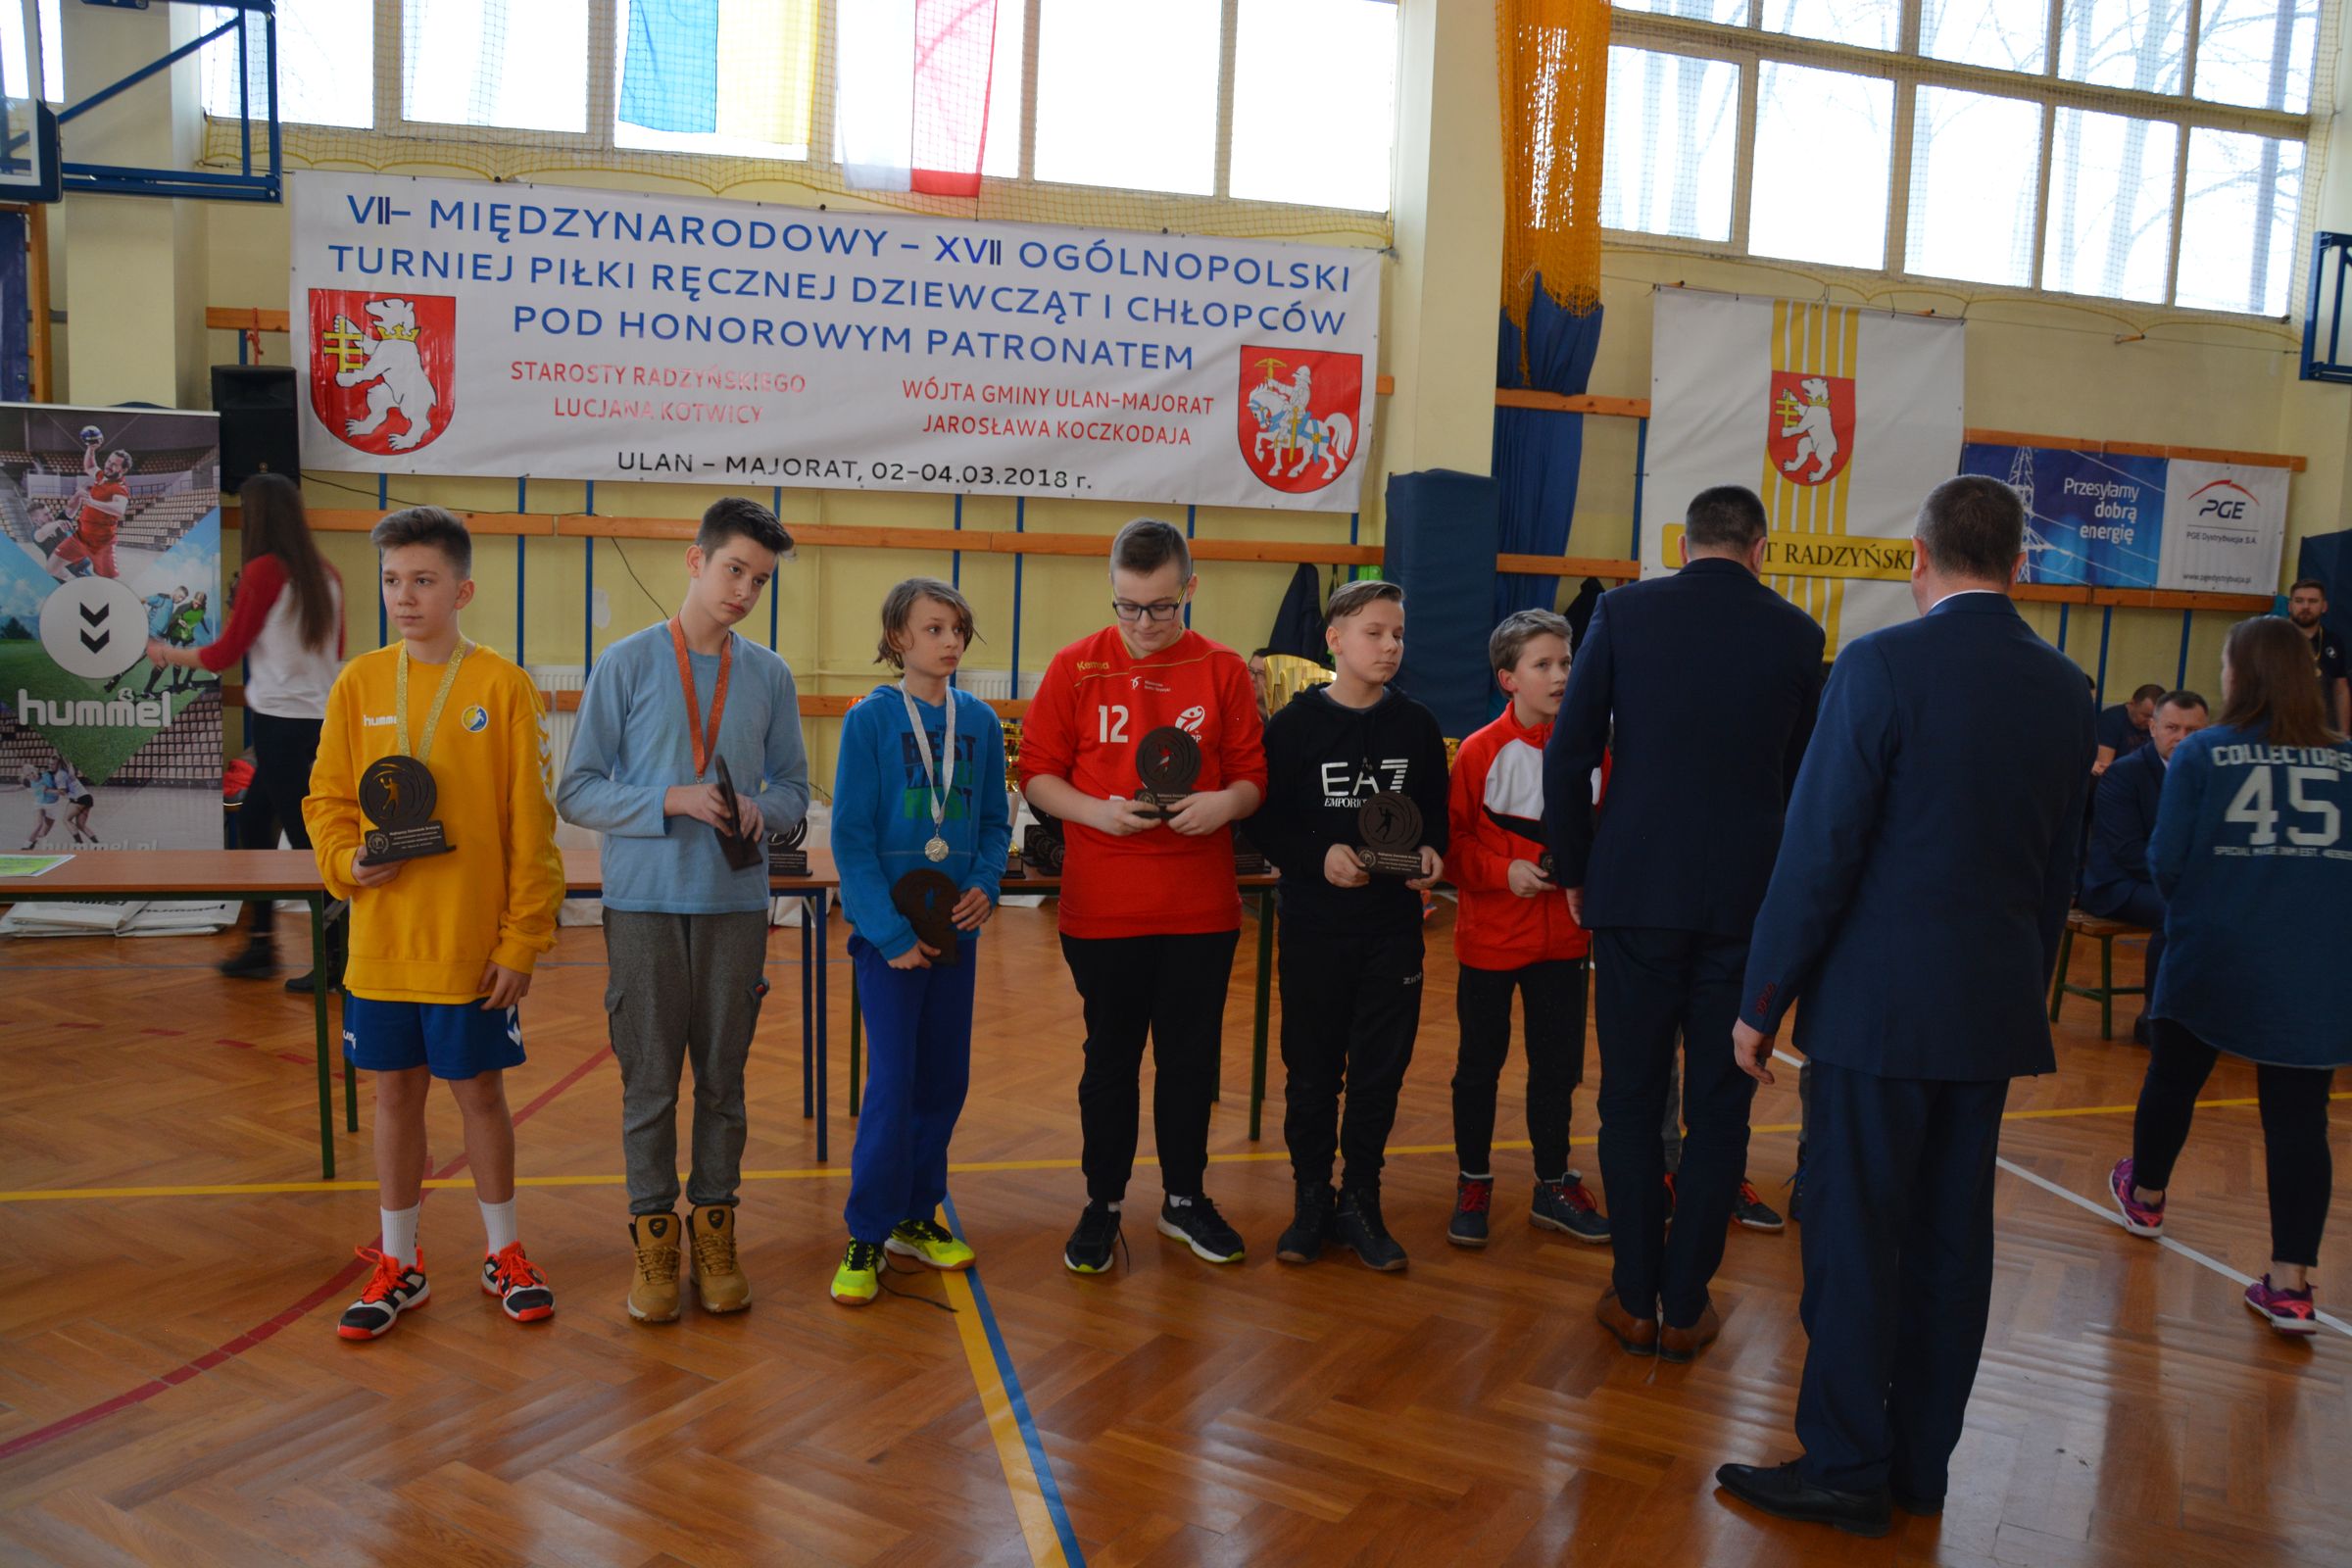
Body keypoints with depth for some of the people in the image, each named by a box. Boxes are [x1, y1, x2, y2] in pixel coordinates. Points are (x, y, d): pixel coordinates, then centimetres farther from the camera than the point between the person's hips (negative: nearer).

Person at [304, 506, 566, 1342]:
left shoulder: (503, 687, -7)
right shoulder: (357, 684, 2)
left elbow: (531, 826, -7)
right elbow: (326, 800, 9)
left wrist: (522, 941, -9)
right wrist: (346, 860, -12)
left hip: (472, 943, -3)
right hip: (381, 942, 3)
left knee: (479, 1090, 9)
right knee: (395, 1093, 12)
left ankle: (503, 1253, 28)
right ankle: (398, 1264, 28)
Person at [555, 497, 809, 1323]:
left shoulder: (770, 675, 6)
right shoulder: (626, 663, -2)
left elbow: (794, 788, 11)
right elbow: (577, 791, -3)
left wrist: (761, 810, -12)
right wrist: (672, 800, -17)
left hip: (737, 905, 2)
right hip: (644, 904, -2)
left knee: (723, 1076, 10)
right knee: (650, 1077, 5)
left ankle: (714, 1225, 23)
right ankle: (654, 1233, 19)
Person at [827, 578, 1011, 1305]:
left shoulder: (980, 721, 5)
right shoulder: (870, 720, -7)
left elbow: (995, 820, 11)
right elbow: (852, 835, -10)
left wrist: (986, 884, -8)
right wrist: (890, 932, -15)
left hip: (955, 925, 5)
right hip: (889, 927, -4)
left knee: (945, 1079, 11)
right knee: (893, 1083, -4)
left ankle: (916, 1213, 27)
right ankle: (868, 1236, 10)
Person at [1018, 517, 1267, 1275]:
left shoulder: (1224, 672, 2)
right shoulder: (1076, 667, -1)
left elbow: (1253, 779, 5)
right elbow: (1037, 775, 1)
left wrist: (1225, 802, -17)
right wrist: (1096, 810, -16)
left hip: (1201, 907, 1)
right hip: (1102, 907, -1)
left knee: (1192, 1055, 12)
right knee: (1110, 1056, 11)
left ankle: (1184, 1197, 30)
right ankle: (1102, 1203, 27)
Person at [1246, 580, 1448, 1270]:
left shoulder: (1417, 726, 4)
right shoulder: (1295, 725, -4)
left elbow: (1438, 815, 11)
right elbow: (1265, 823, -4)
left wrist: (1432, 853, -9)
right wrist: (1320, 856, -19)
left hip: (1394, 927, 2)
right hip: (1315, 927, -2)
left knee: (1380, 1070, 7)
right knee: (1311, 1071, 7)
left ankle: (1360, 1201, 22)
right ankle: (1311, 1199, 23)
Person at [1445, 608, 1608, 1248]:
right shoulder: (1481, 751, -10)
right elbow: (1451, 840, -7)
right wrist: (1503, 871, -19)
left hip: (1563, 935, 3)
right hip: (1490, 936, -3)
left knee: (1558, 1062, 12)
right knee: (1480, 1063, 9)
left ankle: (1553, 1186, 29)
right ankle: (1473, 1183, 25)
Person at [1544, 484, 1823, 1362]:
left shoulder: (1623, 612, -2)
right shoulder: (1795, 634, 2)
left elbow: (1569, 755, -4)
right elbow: (1805, 782, 10)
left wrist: (1575, 874, 6)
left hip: (1635, 893, -1)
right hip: (1747, 900, 1)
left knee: (1630, 1101, 10)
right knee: (1719, 1109, 10)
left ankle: (1636, 1300, 18)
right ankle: (1687, 1306, 18)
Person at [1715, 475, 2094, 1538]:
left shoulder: (1883, 665, -14)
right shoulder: (2066, 690, 6)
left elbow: (1819, 850, -15)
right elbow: (2059, 871, 13)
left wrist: (1762, 1002, -8)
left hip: (1879, 1002, -6)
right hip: (1996, 1009, 7)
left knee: (1854, 1238, 3)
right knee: (1952, 1238, 14)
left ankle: (1845, 1469, 13)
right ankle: (1920, 1465, 26)